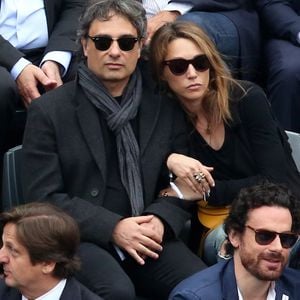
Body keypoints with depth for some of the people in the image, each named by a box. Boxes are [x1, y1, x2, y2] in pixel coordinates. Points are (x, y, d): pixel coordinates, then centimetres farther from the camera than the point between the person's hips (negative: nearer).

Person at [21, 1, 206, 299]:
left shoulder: (165, 108, 9)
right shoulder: (48, 111, 0)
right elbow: (43, 198, -4)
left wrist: (162, 220, -10)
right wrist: (112, 228, -15)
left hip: (148, 237, 3)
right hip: (77, 239, -3)